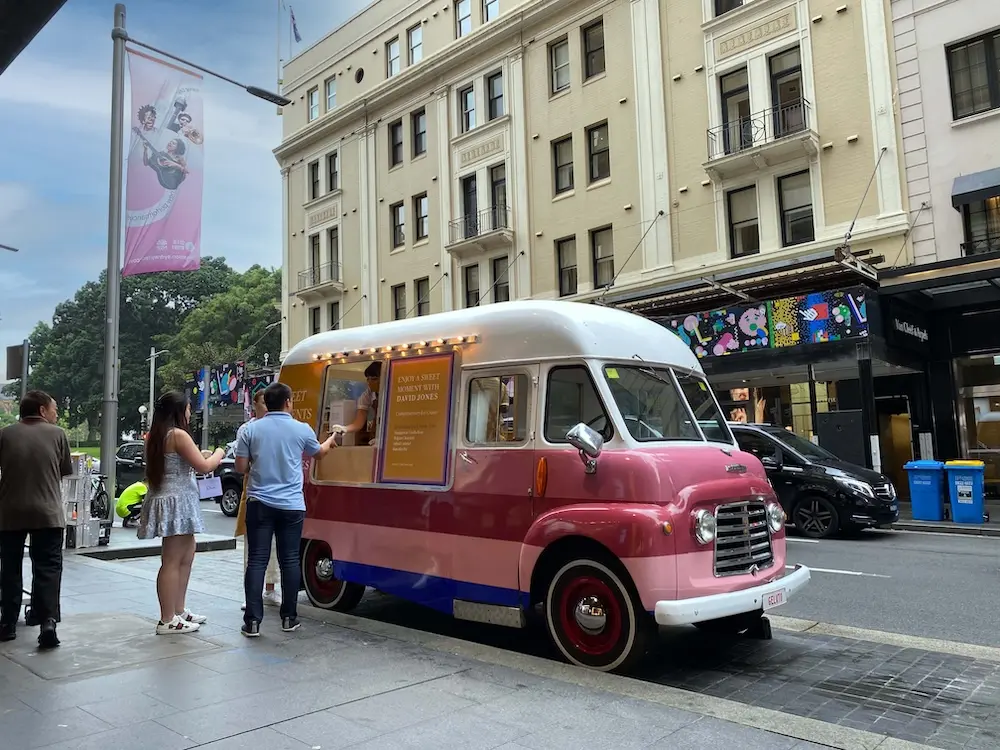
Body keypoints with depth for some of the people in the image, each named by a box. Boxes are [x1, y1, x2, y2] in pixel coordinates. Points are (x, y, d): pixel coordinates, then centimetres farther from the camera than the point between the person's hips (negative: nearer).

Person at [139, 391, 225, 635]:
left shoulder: (155, 435, 13)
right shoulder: (178, 435, -15)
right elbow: (204, 467, -15)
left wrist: (197, 456, 17)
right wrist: (218, 453, 4)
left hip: (168, 500, 10)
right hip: (176, 502, -10)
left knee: (186, 556, 18)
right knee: (172, 562, -5)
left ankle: (179, 611, 26)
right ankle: (167, 621, 1)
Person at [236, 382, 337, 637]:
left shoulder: (251, 430, -1)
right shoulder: (302, 429, -1)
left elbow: (241, 468, 2)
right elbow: (319, 452, 19)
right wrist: (331, 439, 40)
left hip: (259, 504, 1)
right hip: (291, 506, 0)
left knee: (257, 561, 3)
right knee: (290, 561, 8)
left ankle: (252, 621, 2)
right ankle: (289, 617, 16)